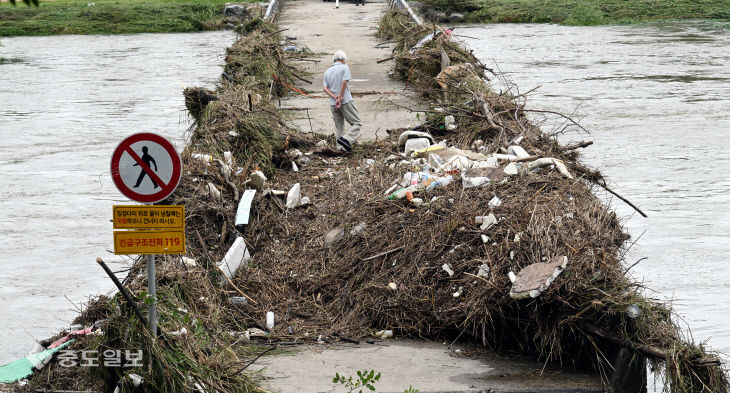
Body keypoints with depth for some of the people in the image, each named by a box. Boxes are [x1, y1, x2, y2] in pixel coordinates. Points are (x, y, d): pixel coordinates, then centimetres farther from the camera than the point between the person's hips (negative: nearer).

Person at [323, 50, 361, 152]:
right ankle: (346, 139, -24)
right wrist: (340, 98, -11)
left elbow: (325, 88, 3)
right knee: (357, 123, -2)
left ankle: (341, 148, 8)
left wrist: (335, 98, -8)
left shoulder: (327, 71, 14)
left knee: (339, 127, 12)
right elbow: (344, 83, -14)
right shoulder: (344, 68, -1)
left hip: (333, 104, 6)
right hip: (346, 101, -6)